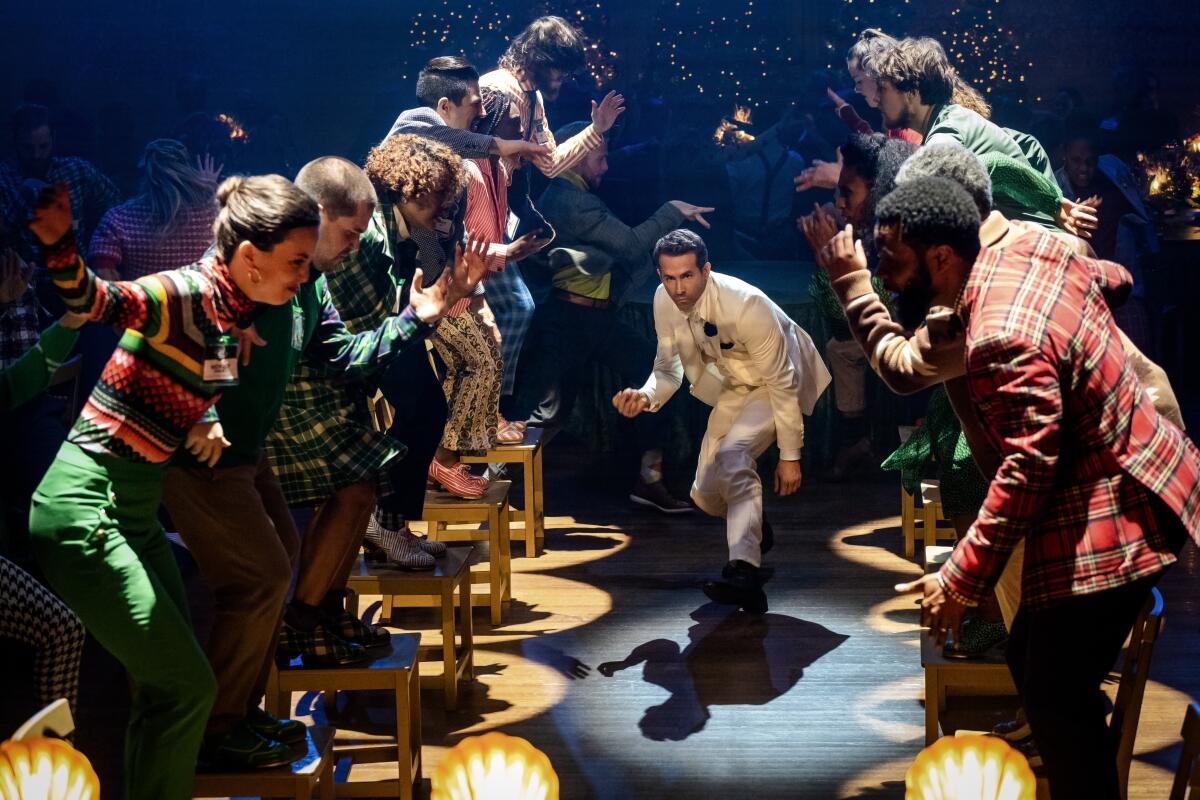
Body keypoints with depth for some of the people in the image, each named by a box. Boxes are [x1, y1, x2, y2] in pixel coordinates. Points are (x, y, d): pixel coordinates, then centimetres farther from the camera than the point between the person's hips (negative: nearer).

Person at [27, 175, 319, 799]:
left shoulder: (237, 313, 7)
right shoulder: (190, 293, -19)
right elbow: (98, 302, -37)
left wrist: (208, 420, 5)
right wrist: (59, 248, -55)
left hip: (135, 511, 9)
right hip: (87, 508, -9)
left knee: (170, 678, 17)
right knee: (186, 687, -7)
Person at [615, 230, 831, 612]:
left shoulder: (748, 305, -35)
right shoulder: (664, 301, -17)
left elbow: (782, 383, -27)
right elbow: (669, 368, -4)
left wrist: (789, 456, -24)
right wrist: (646, 395, -28)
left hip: (776, 383, -7)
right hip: (733, 387, 7)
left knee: (733, 452, -33)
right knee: (706, 493, 5)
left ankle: (744, 574, -41)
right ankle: (754, 530, 39)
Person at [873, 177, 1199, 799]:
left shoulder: (1002, 341, -29)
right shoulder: (1031, 249, 0)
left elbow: (1029, 470, -30)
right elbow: (1113, 277, 20)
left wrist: (962, 580, -25)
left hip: (1109, 523, -10)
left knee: (1056, 700, -4)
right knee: (1032, 661, 21)